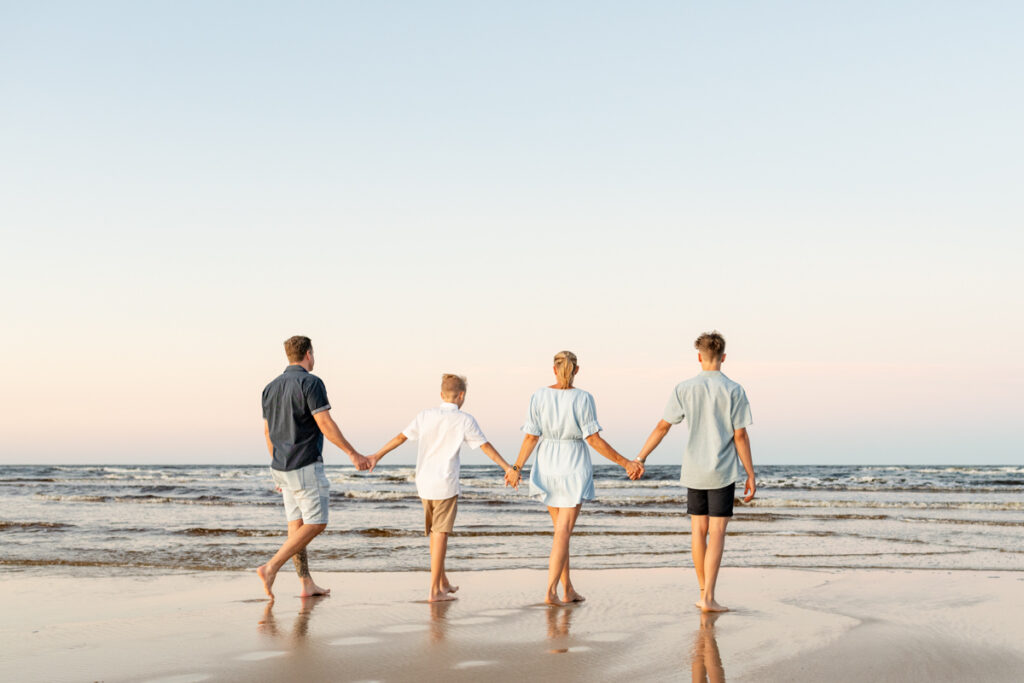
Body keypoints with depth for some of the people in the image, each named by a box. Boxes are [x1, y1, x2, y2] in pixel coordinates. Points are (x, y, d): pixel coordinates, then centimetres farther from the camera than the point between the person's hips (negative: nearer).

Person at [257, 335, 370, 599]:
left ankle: (307, 583, 10)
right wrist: (353, 453, -11)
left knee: (297, 525, 9)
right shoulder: (310, 383, -12)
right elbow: (325, 424, -18)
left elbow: (268, 432, 16)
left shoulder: (271, 387, 11)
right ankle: (271, 567, -12)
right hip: (306, 467, -8)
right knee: (315, 523, -4)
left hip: (282, 467, 8)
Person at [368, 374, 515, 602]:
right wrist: (507, 468, 4)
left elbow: (401, 437, 10)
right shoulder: (464, 420, -5)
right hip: (445, 484, -5)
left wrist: (377, 456, 21)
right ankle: (434, 590, -4)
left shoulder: (425, 416, 6)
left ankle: (443, 583, 28)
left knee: (435, 533, 17)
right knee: (440, 535, -3)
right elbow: (486, 447, -3)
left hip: (424, 483, 5)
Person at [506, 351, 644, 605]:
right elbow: (593, 439, -13)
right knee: (564, 531, -4)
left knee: (561, 528, 16)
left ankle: (568, 589, 20)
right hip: (574, 469, -3)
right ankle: (550, 591, -13)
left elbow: (531, 437, -4)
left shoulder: (539, 396, -5)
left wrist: (517, 467, 8)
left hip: (547, 468, 4)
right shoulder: (583, 399, -12)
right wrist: (625, 463, -7)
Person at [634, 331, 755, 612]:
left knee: (699, 530, 12)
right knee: (717, 532, -2)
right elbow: (740, 436, -7)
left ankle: (704, 593, 20)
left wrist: (640, 458, 6)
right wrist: (751, 475, -1)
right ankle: (708, 598, -9)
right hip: (722, 473, -3)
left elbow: (662, 427, -1)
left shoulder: (684, 389, -1)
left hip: (694, 472, 3)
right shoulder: (734, 391, -6)